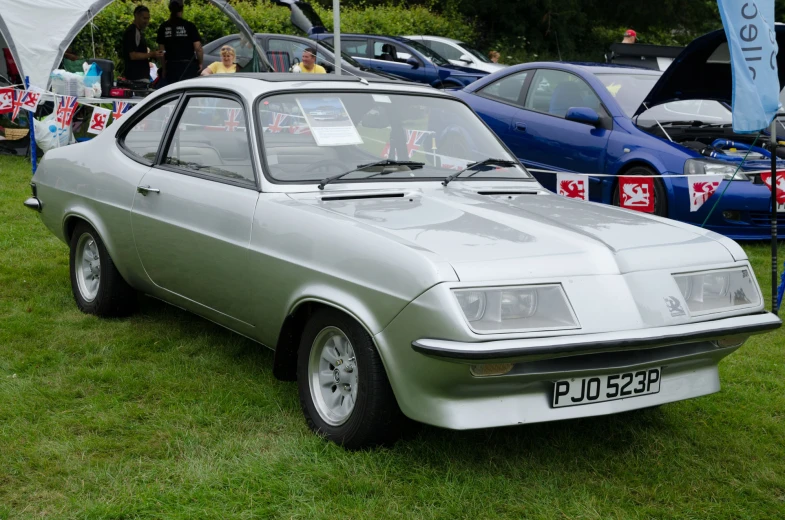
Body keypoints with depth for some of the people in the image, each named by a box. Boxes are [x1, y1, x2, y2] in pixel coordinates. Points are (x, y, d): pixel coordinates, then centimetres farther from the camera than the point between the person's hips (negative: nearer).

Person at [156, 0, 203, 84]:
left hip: (171, 66, 3)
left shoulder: (163, 27, 4)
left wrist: (163, 68, 14)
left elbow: (161, 50, 6)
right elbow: (198, 48, -9)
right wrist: (200, 63, 5)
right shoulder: (189, 26, -5)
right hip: (189, 66, -2)